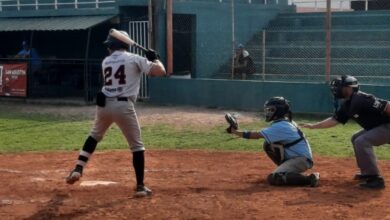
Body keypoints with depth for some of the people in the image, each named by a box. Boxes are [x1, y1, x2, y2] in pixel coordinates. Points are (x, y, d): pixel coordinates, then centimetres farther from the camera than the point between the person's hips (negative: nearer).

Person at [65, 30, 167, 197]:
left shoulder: (105, 62, 13)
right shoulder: (135, 59, 0)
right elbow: (160, 72, -7)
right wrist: (154, 58, 13)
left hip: (104, 104, 4)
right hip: (123, 106, -4)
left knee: (94, 136, 28)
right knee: (137, 146, 7)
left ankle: (78, 169, 20)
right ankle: (140, 186, 4)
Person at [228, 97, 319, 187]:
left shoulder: (280, 127, -19)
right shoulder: (286, 122, 11)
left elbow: (256, 135, -19)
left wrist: (234, 131, -12)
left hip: (302, 160, -9)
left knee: (273, 178, -22)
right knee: (268, 145, 8)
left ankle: (309, 179, -22)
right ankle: (286, 168, 15)